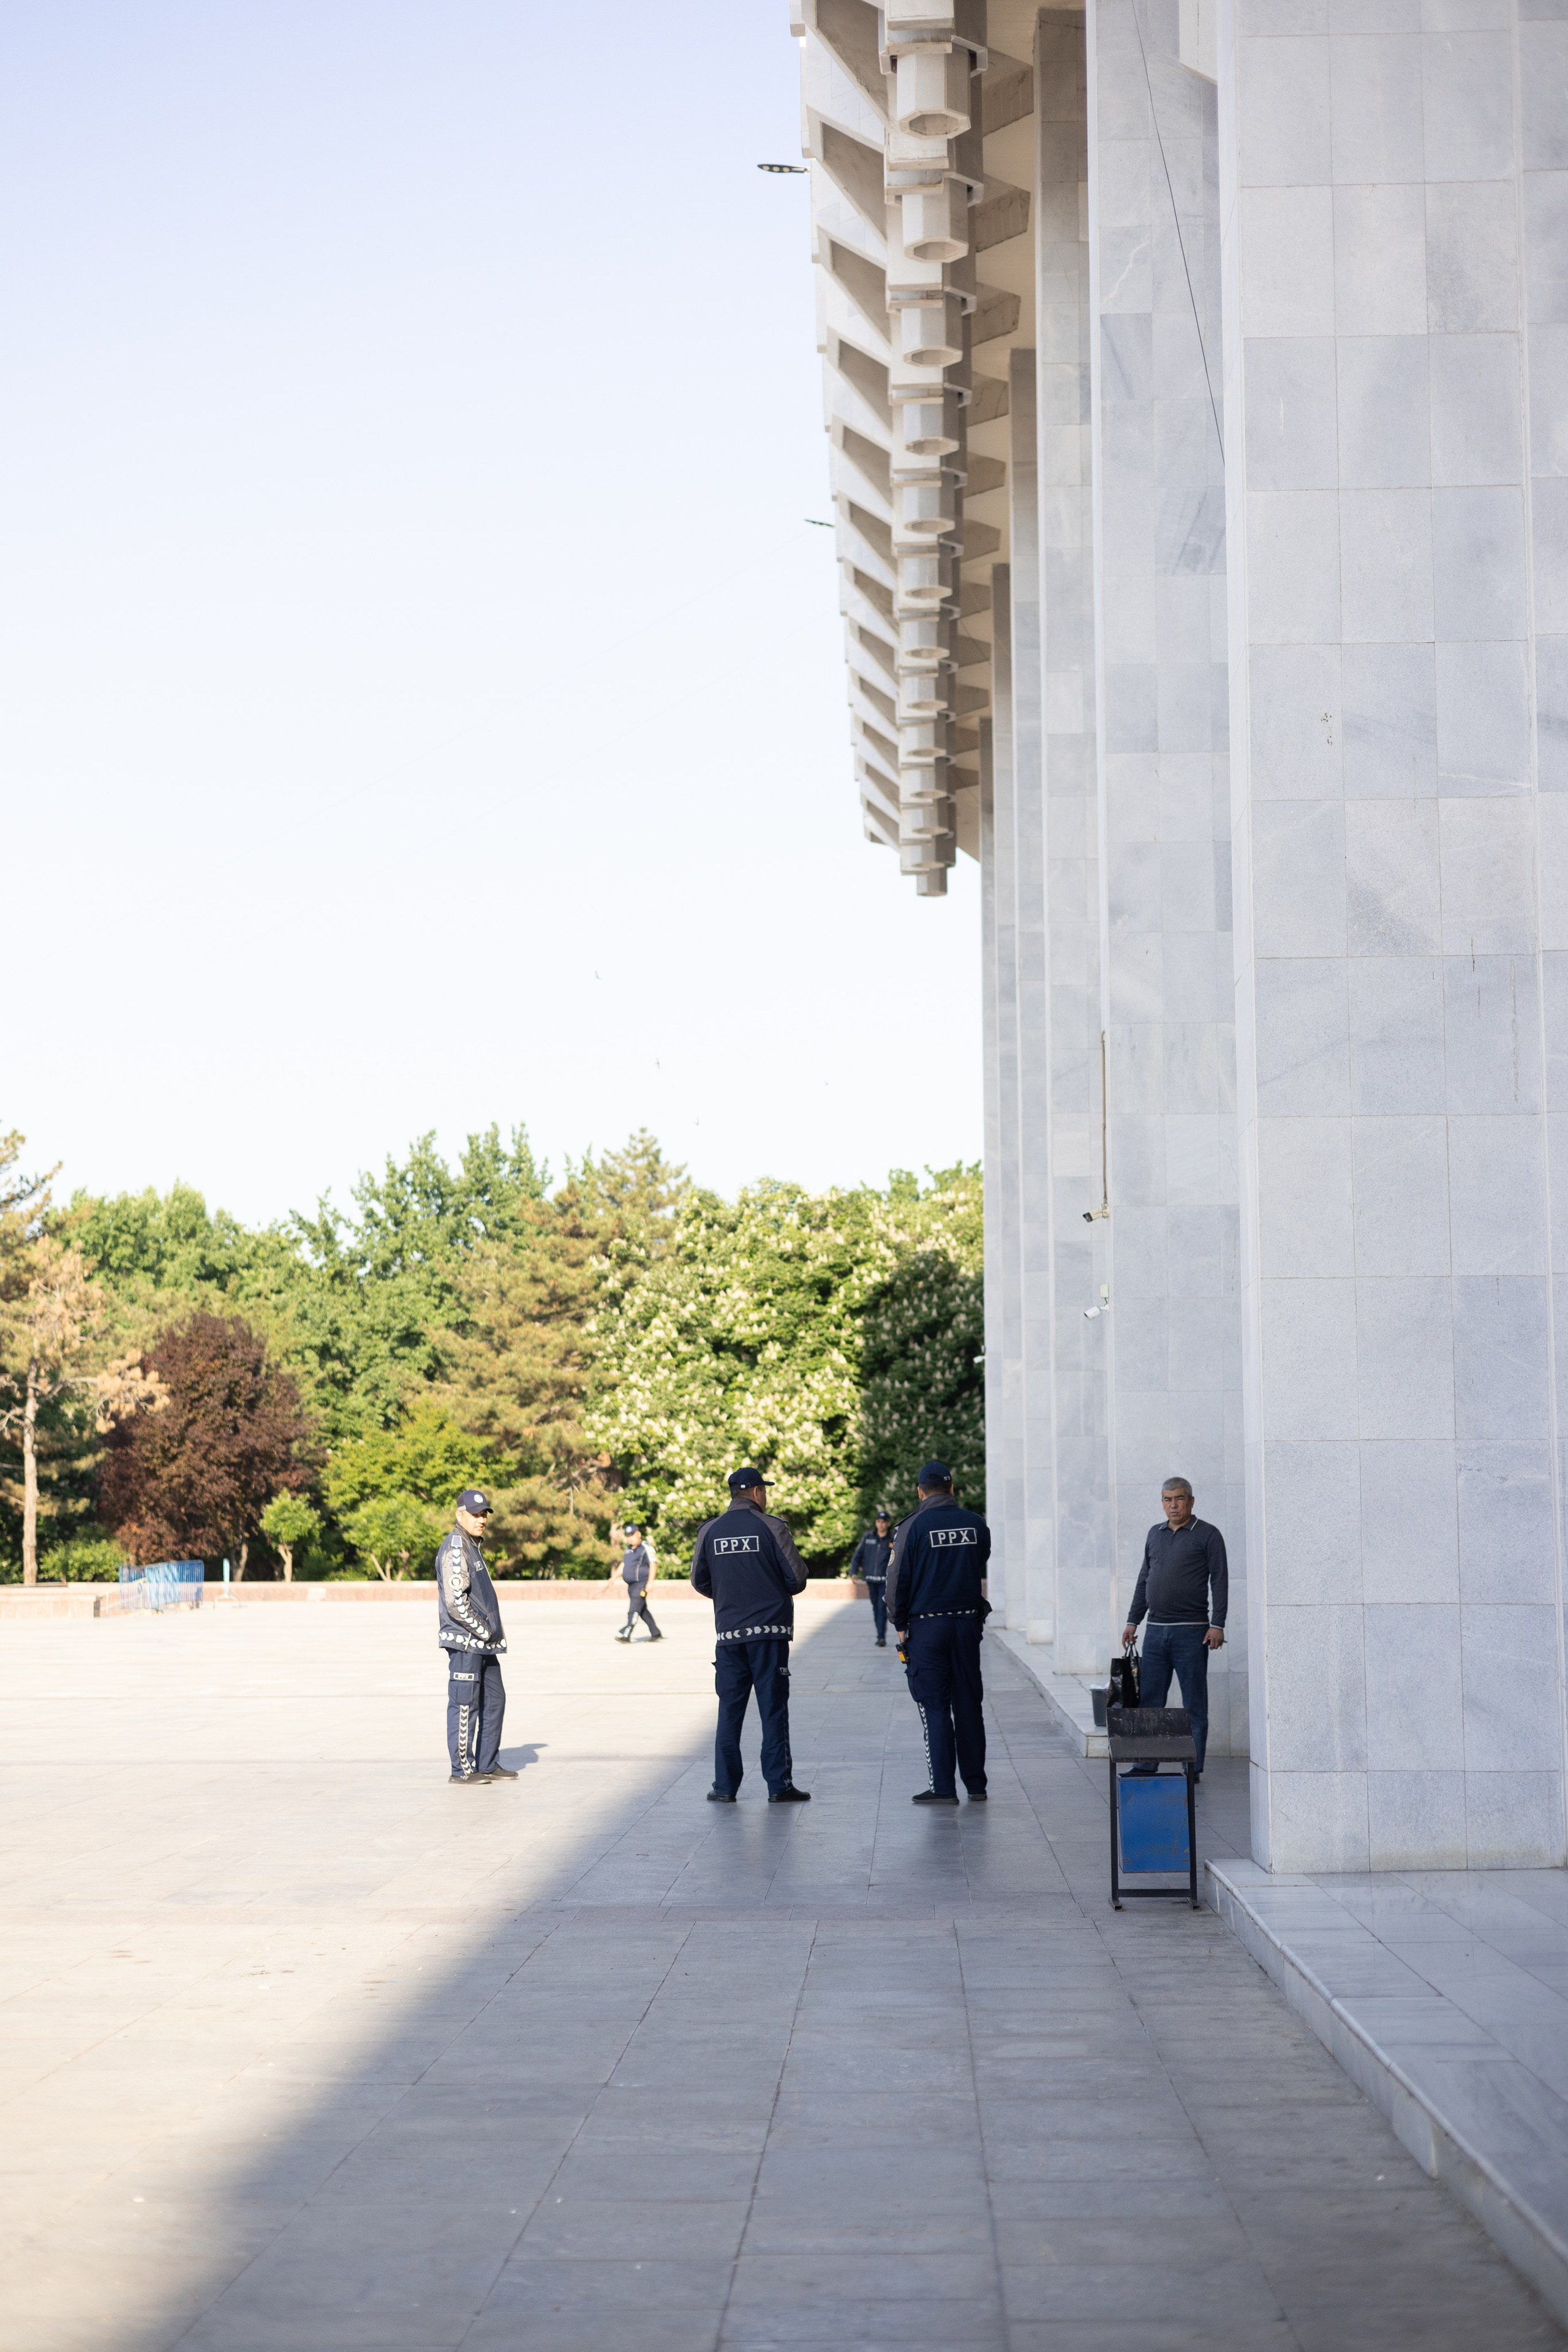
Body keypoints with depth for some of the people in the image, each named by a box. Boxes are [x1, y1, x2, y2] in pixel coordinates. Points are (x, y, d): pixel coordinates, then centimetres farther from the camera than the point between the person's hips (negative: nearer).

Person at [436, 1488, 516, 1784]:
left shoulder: (474, 1546, 19)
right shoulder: (455, 1548, -13)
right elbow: (456, 1601, -21)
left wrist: (492, 1633, 15)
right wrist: (483, 1631, -14)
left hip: (484, 1641, 10)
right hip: (465, 1641, -10)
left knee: (494, 1699, 12)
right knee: (465, 1704, -7)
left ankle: (487, 1764, 19)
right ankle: (462, 1768, -2)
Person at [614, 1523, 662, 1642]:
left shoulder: (646, 1548, -10)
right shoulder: (628, 1549, 15)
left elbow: (653, 1565, -14)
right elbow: (624, 1564, 25)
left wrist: (650, 1583, -21)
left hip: (641, 1584, -9)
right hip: (631, 1585, 9)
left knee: (634, 1609, -15)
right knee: (643, 1611, 12)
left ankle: (626, 1634, -22)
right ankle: (656, 1634, 20)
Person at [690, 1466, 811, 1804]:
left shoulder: (710, 1531, 5)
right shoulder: (771, 1527, -5)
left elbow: (699, 1582, 9)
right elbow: (797, 1577, -7)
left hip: (728, 1633, 3)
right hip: (770, 1630, -3)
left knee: (729, 1711, 8)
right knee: (773, 1709, 1)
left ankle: (725, 1786, 7)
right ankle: (779, 1786, 1)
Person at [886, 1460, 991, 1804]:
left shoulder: (914, 1527, -8)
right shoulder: (976, 1524, 3)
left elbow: (898, 1579, -5)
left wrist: (900, 1624, 5)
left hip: (927, 1625, -4)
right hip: (968, 1621, 4)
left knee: (935, 1707, 0)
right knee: (969, 1704, 9)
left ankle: (943, 1788, -2)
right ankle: (976, 1785, 11)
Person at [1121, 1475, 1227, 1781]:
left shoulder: (1207, 1535, -1)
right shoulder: (1155, 1534, 15)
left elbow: (1220, 1581, -5)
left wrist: (1218, 1624, -12)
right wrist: (1133, 1621, 16)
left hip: (1191, 1631, -5)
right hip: (1156, 1630, 5)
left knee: (1194, 1704, 0)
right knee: (1149, 1701, 5)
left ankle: (1193, 1768, 4)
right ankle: (1146, 1765, 10)